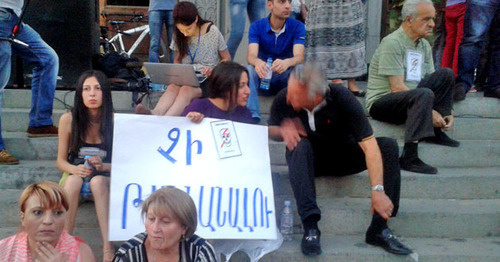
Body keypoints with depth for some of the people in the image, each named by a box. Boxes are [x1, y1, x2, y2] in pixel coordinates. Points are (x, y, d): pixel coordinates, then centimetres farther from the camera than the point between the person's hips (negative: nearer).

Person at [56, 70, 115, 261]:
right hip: (75, 174, 1)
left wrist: (103, 166, -23)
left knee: (97, 181, -36)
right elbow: (61, 160, 2)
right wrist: (75, 169, -20)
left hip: (105, 177, -1)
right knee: (73, 180, -35)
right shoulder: (68, 120, -5)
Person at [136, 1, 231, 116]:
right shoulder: (178, 36, 6)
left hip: (208, 80, -4)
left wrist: (213, 70, -16)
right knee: (172, 87, -32)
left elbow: (227, 59, 3)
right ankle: (156, 113, -62)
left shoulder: (212, 31, -5)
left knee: (186, 90, -36)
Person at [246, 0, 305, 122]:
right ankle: (253, 117, -34)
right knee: (249, 70, -30)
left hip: (285, 78, 0)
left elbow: (299, 56, -23)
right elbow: (251, 55, -22)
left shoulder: (297, 26, -8)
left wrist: (286, 62, -49)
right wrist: (257, 62, -49)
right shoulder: (256, 26, -8)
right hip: (263, 77, 0)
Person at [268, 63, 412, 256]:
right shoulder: (283, 100, -19)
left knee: (389, 146, -24)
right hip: (310, 158, 0)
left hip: (343, 157, 0)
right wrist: (282, 131, -24)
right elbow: (270, 130, 2)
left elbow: (369, 145, -29)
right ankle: (310, 227, -37)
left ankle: (379, 228, -22)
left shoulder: (342, 99, -25)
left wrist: (378, 190, -38)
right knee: (299, 144, -35)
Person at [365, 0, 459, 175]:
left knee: (446, 74, -1)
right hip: (381, 102, -8)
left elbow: (433, 84, 13)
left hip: (410, 99, 8)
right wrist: (430, 111, -22)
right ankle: (409, 158, -38)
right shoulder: (392, 43, -15)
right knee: (423, 94, -35)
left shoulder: (424, 46, 12)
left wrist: (447, 113, -3)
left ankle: (435, 133, -2)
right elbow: (397, 88, -21)